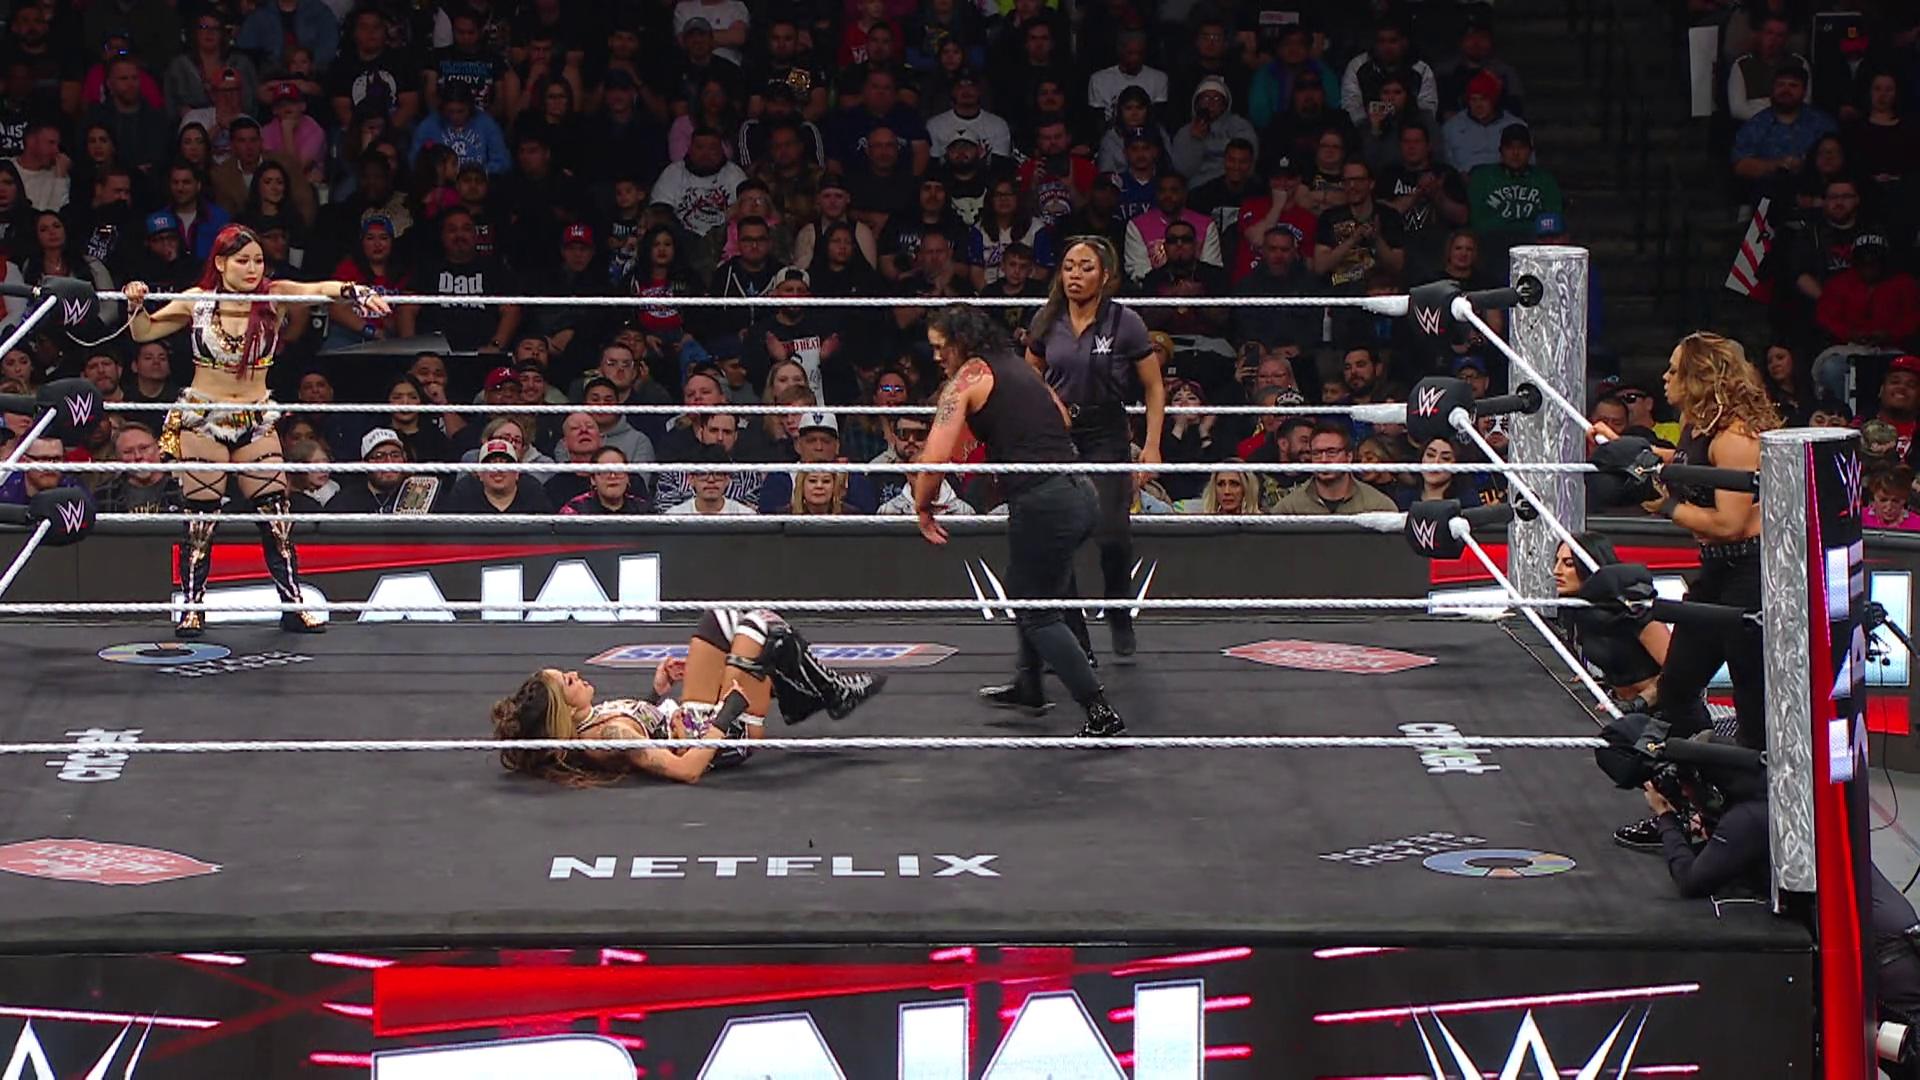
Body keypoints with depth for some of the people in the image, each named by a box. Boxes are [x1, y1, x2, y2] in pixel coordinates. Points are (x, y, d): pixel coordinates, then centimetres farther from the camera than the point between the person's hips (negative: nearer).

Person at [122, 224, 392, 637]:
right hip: (202, 417, -1)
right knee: (200, 517, 2)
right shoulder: (197, 302, -4)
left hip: (257, 419, 1)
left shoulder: (273, 297, -5)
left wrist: (359, 294, -39)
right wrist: (136, 304, -18)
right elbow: (143, 333, 3)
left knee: (276, 513, 0)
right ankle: (192, 608, 11)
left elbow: (318, 289, -21)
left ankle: (293, 605, 9)